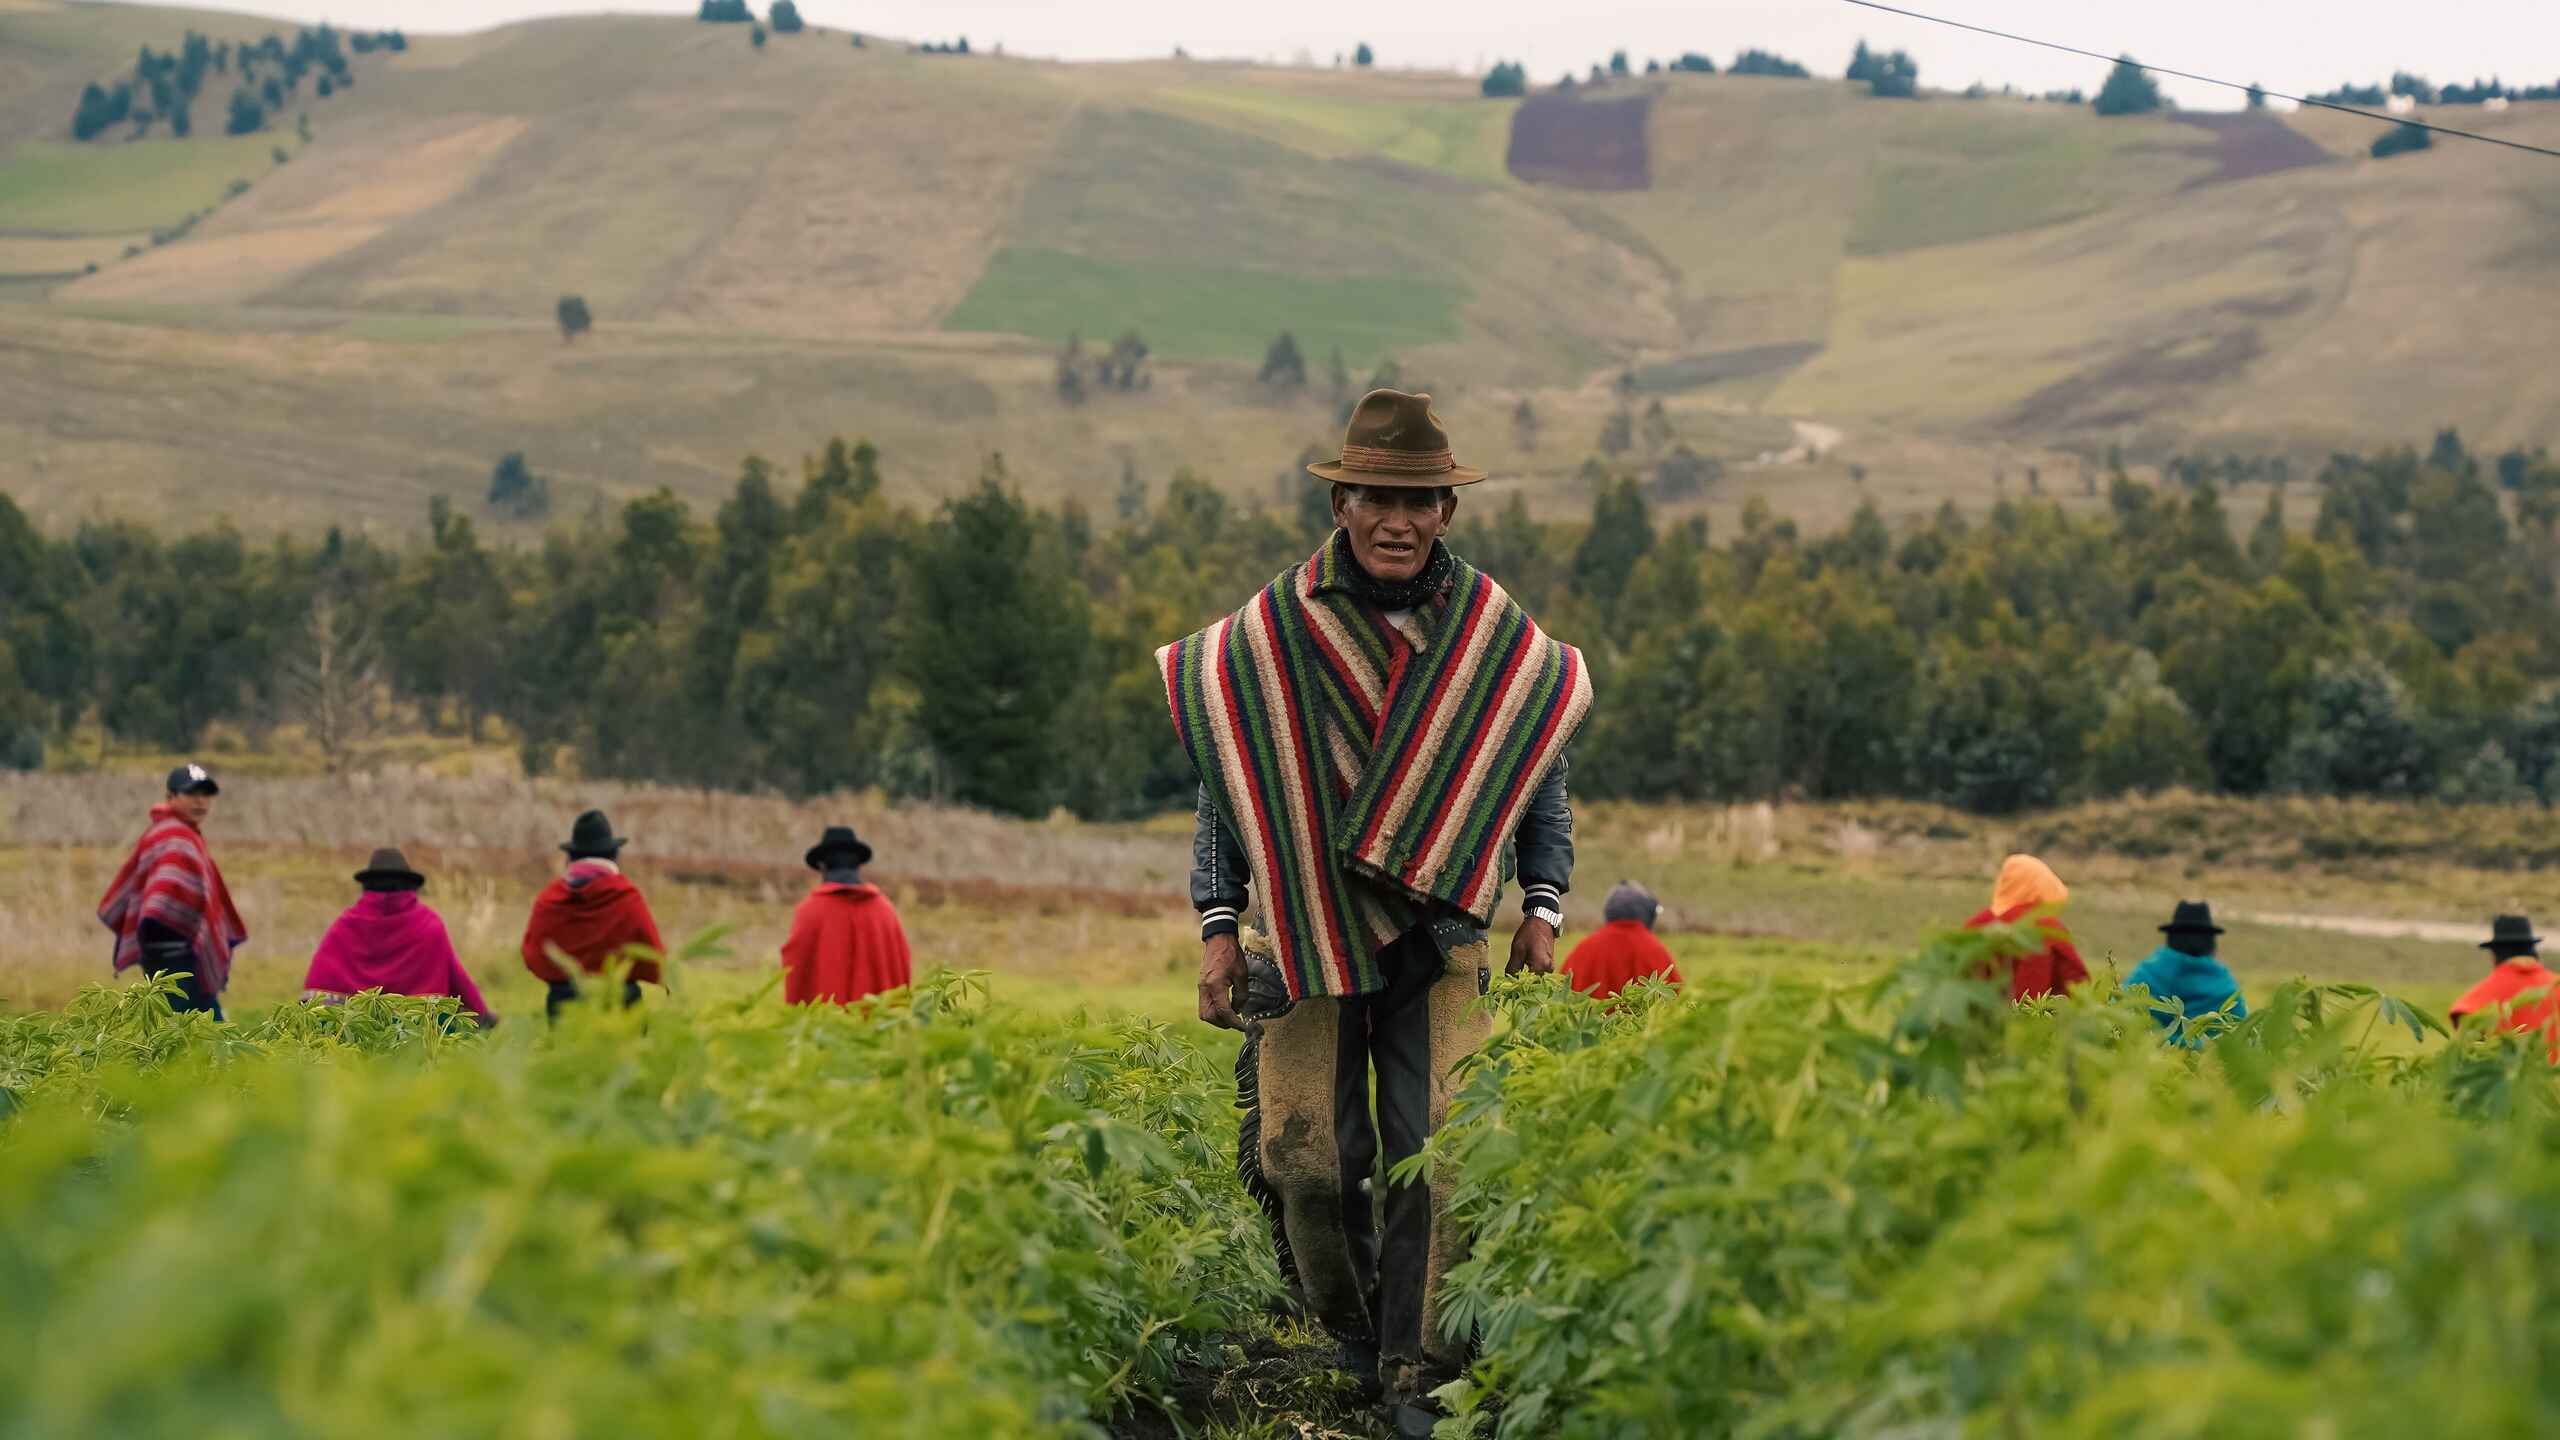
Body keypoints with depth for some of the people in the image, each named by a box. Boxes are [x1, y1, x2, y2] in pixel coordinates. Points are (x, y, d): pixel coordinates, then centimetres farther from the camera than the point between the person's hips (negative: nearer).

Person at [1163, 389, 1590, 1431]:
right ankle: (1348, 1336, 21)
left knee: (1435, 1156, -6)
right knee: (1308, 1155, -5)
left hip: (1441, 932, 1)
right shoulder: (1270, 631, -1)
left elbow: (1540, 775, 15)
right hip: (1310, 929, -1)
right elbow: (1224, 782, 5)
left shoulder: (1499, 634, 3)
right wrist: (1218, 928, 0)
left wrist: (1543, 906, 6)